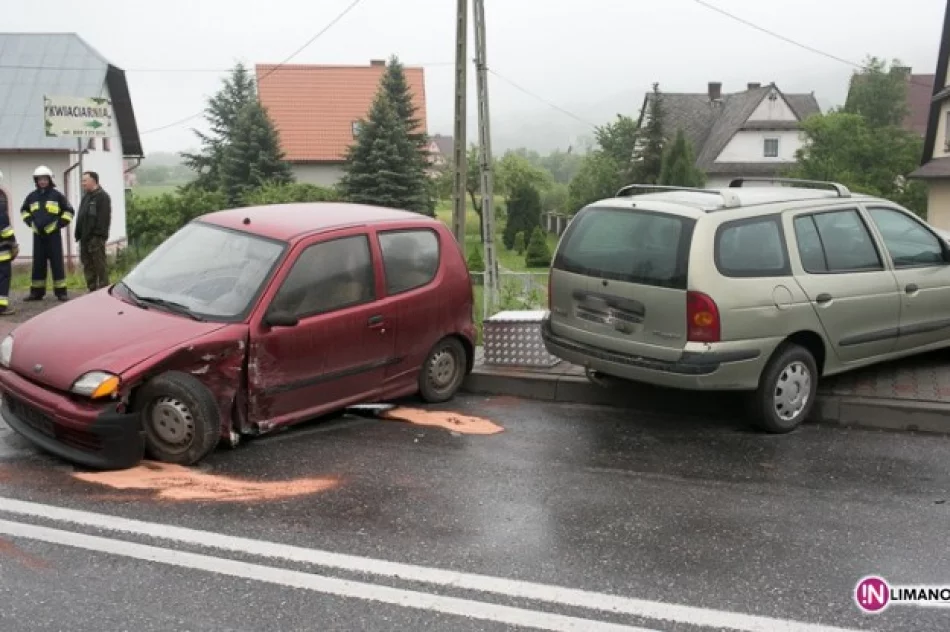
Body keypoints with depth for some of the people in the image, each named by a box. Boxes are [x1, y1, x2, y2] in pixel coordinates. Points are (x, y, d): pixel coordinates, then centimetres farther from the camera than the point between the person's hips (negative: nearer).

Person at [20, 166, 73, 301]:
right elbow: (24, 210, 25)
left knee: (57, 263, -4)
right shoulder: (32, 196, 10)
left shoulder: (57, 195, 0)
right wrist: (30, 222, 11)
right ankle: (36, 292, 12)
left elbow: (68, 210, 6)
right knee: (38, 264, 7)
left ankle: (60, 291, -1)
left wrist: (60, 223, -2)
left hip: (53, 234, -4)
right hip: (37, 234, 4)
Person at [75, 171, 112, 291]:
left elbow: (104, 218, -17)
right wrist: (78, 234, 16)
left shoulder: (102, 196, -8)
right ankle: (92, 289, 17)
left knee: (100, 264, -7)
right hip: (85, 237, 10)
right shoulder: (86, 196, 21)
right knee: (87, 264, 11)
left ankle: (103, 289, -4)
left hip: (96, 237, -10)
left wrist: (99, 233, -23)